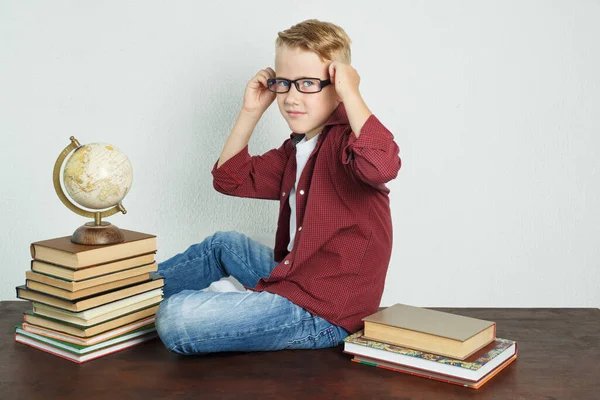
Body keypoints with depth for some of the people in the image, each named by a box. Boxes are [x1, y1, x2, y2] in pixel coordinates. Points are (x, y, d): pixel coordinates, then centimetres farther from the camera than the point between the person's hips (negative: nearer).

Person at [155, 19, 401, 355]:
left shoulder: (347, 138, -18)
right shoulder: (298, 147, 12)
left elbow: (381, 166, -43)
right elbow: (230, 178, 16)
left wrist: (350, 94, -31)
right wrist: (251, 111, 7)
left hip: (323, 314, -10)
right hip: (293, 275, 10)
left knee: (175, 319, -16)